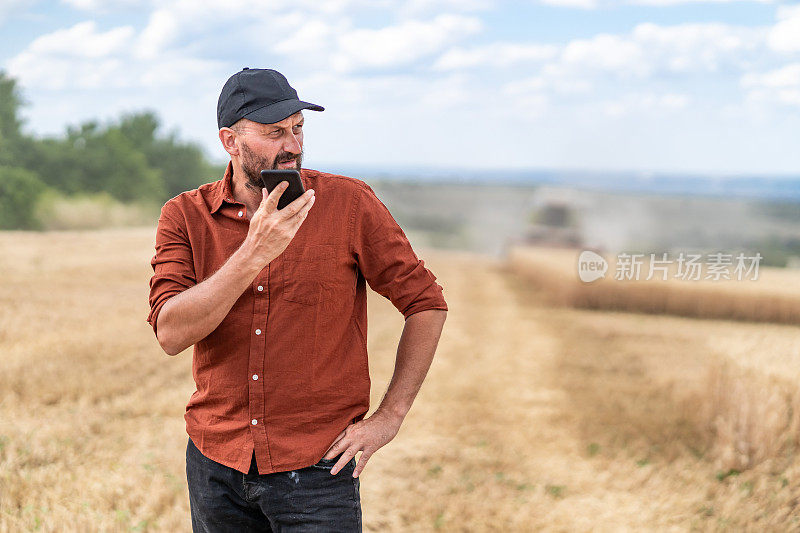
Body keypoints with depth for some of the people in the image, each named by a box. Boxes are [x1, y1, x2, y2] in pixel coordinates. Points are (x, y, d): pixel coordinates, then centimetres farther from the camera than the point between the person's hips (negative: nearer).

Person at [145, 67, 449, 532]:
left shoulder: (350, 203, -6)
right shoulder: (185, 215, -1)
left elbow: (427, 303, 0)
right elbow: (171, 333, -15)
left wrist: (389, 417, -3)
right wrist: (254, 254, -25)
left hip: (317, 468, -2)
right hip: (216, 463, 2)